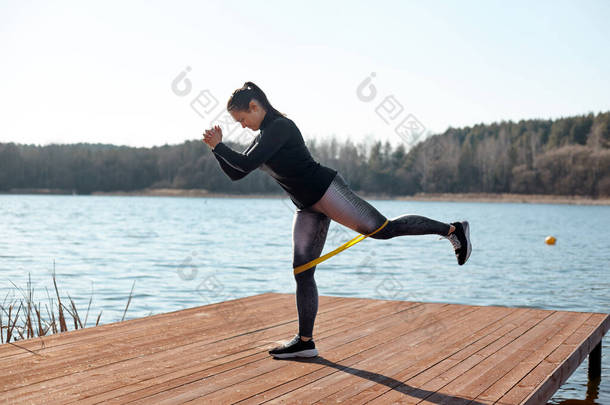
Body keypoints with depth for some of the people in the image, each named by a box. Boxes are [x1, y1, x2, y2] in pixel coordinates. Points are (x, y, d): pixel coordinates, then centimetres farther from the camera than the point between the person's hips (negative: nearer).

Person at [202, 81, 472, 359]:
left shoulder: (280, 127, -12)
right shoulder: (262, 136, 18)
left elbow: (247, 164, -21)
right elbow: (236, 173, 20)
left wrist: (219, 146, -10)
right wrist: (218, 148, 7)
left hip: (326, 190, -9)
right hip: (308, 207, 9)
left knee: (383, 229, -14)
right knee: (302, 272, 5)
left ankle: (451, 229, -1)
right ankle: (305, 342, 9)